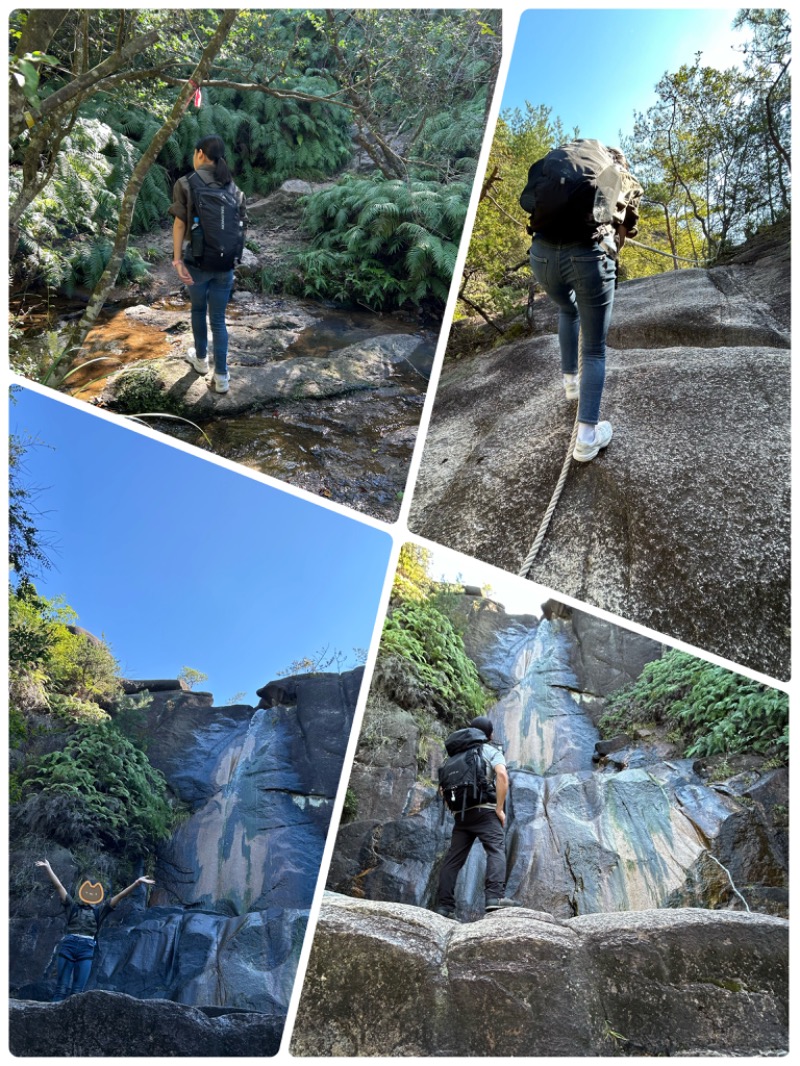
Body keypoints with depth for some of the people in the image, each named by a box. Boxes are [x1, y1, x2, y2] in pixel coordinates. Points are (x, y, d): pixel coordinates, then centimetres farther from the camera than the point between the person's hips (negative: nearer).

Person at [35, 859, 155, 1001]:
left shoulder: (99, 910, 14)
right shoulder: (73, 906, 12)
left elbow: (120, 896, 9)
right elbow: (58, 886, 4)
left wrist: (137, 883, 1)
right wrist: (47, 868, -4)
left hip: (87, 948, 1)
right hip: (68, 945, -1)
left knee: (77, 991, 0)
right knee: (62, 988, -2)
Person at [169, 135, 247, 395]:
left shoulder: (186, 184, -5)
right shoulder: (232, 187, 5)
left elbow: (180, 224, -10)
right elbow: (239, 225, 4)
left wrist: (177, 259, -12)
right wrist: (231, 256, 14)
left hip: (197, 261, -2)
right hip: (226, 264, 3)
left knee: (198, 309, 22)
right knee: (218, 319, 9)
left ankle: (200, 359, 38)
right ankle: (221, 377, 5)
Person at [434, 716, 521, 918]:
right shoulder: (492, 751, 8)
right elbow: (502, 775, -12)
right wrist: (500, 809, -10)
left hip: (461, 813, 5)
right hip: (485, 810, -5)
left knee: (453, 859, 4)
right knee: (496, 850, -12)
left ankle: (444, 905, -1)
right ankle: (495, 896, -30)